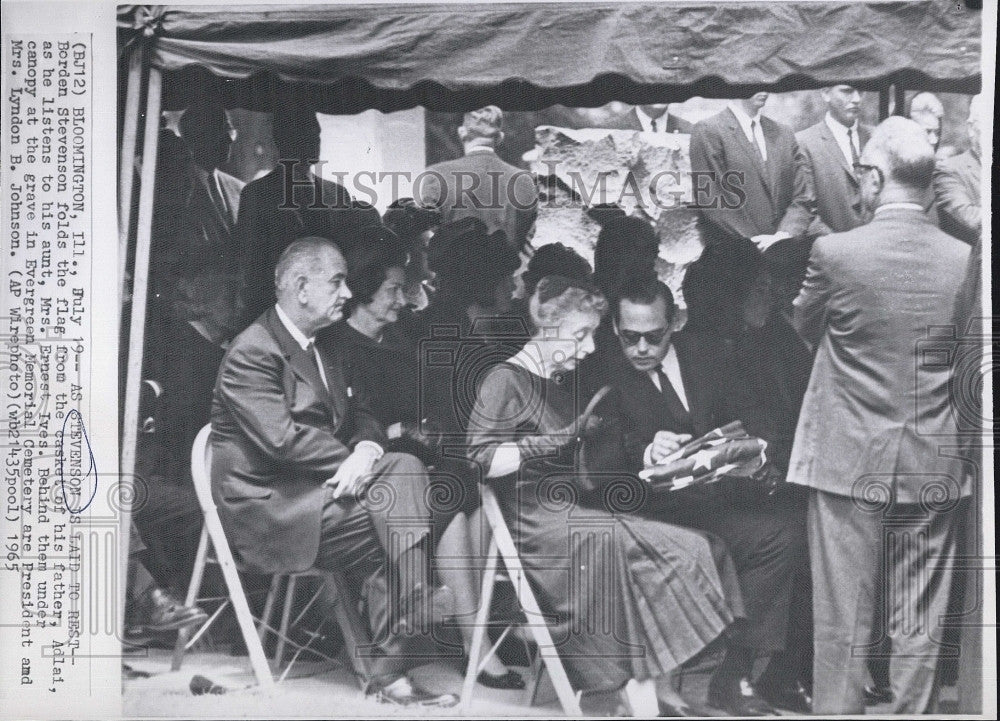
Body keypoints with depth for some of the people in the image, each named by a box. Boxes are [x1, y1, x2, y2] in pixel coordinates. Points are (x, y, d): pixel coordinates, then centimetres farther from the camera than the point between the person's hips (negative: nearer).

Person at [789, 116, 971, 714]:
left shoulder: (835, 251, -13)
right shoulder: (965, 259, -3)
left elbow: (808, 327, 6)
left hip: (850, 462, -3)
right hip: (936, 466, 3)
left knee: (845, 619, 7)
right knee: (920, 623, 13)